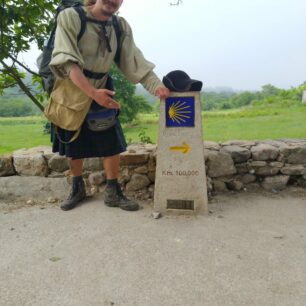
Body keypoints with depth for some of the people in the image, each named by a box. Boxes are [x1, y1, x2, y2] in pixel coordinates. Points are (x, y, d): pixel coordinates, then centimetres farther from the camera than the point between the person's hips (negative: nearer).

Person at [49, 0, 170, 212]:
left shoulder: (121, 27, -2)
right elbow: (67, 61, -25)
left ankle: (112, 193, 10)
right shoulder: (70, 17, -14)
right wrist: (93, 93, -39)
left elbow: (135, 61, -10)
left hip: (102, 96, 3)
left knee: (112, 145, -4)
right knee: (73, 147, 9)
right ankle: (78, 189, 29)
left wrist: (157, 85, -27)